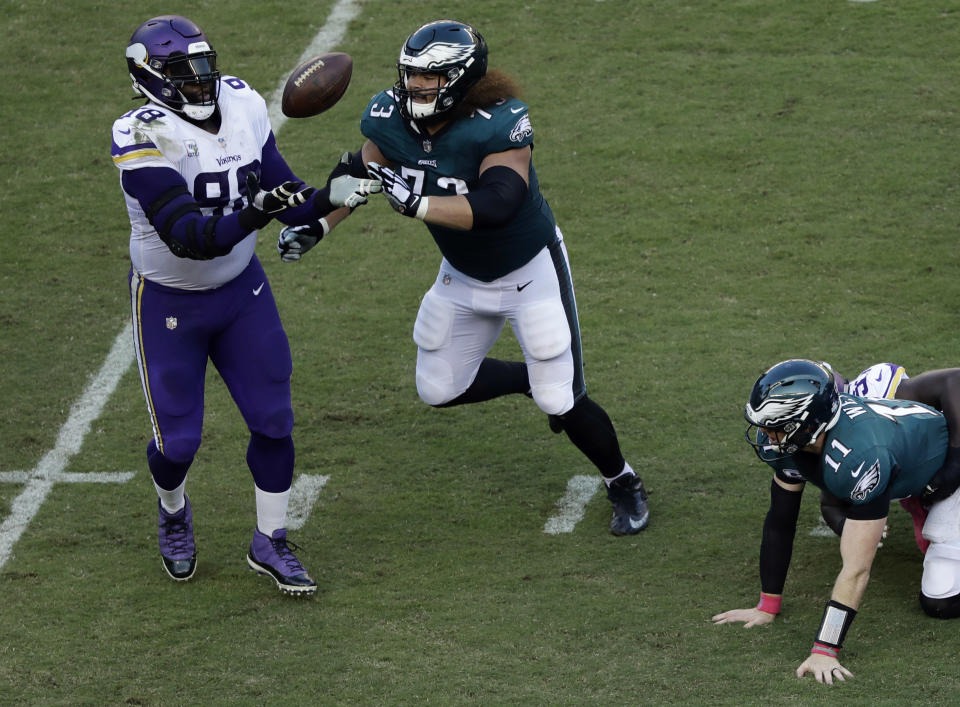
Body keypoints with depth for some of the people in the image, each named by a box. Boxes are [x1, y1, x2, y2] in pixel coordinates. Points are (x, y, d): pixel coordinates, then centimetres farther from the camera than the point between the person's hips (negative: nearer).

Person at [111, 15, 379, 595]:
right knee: (178, 439, 4)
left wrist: (327, 199, -22)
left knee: (273, 420, 4)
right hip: (169, 302, -5)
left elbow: (285, 195, -2)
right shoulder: (145, 139, -28)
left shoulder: (242, 106, -8)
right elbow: (187, 237, -35)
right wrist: (253, 215, -49)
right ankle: (174, 513, 39)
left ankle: (270, 543, 22)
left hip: (242, 287, 5)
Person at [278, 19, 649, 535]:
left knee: (560, 400, -6)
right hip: (463, 275, 6)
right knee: (439, 390, 11)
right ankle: (533, 379, 37)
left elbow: (495, 206, -45)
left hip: (531, 270, -6)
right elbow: (360, 175, 4)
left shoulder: (499, 124, -34)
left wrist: (416, 203, -50)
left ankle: (625, 487, 21)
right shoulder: (389, 119, -16)